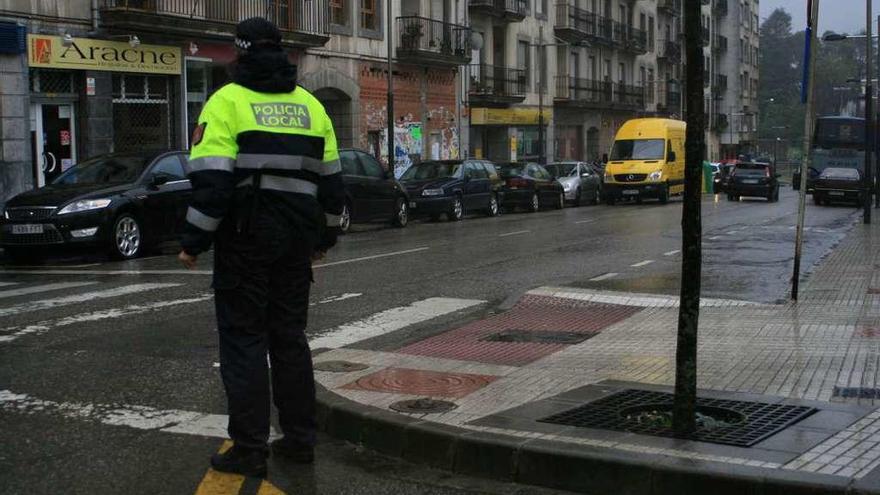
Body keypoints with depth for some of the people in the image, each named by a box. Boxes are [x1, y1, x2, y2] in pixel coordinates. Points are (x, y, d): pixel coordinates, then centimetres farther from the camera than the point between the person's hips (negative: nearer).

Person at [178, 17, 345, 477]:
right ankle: (299, 438, 19)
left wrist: (194, 242, -8)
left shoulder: (228, 102, -6)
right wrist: (324, 235, 24)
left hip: (245, 240, -5)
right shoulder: (309, 104, 11)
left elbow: (211, 181, -15)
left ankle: (249, 449, 2)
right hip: (295, 241, 5)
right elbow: (330, 180, 14)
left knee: (244, 339, 1)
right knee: (290, 336, 14)